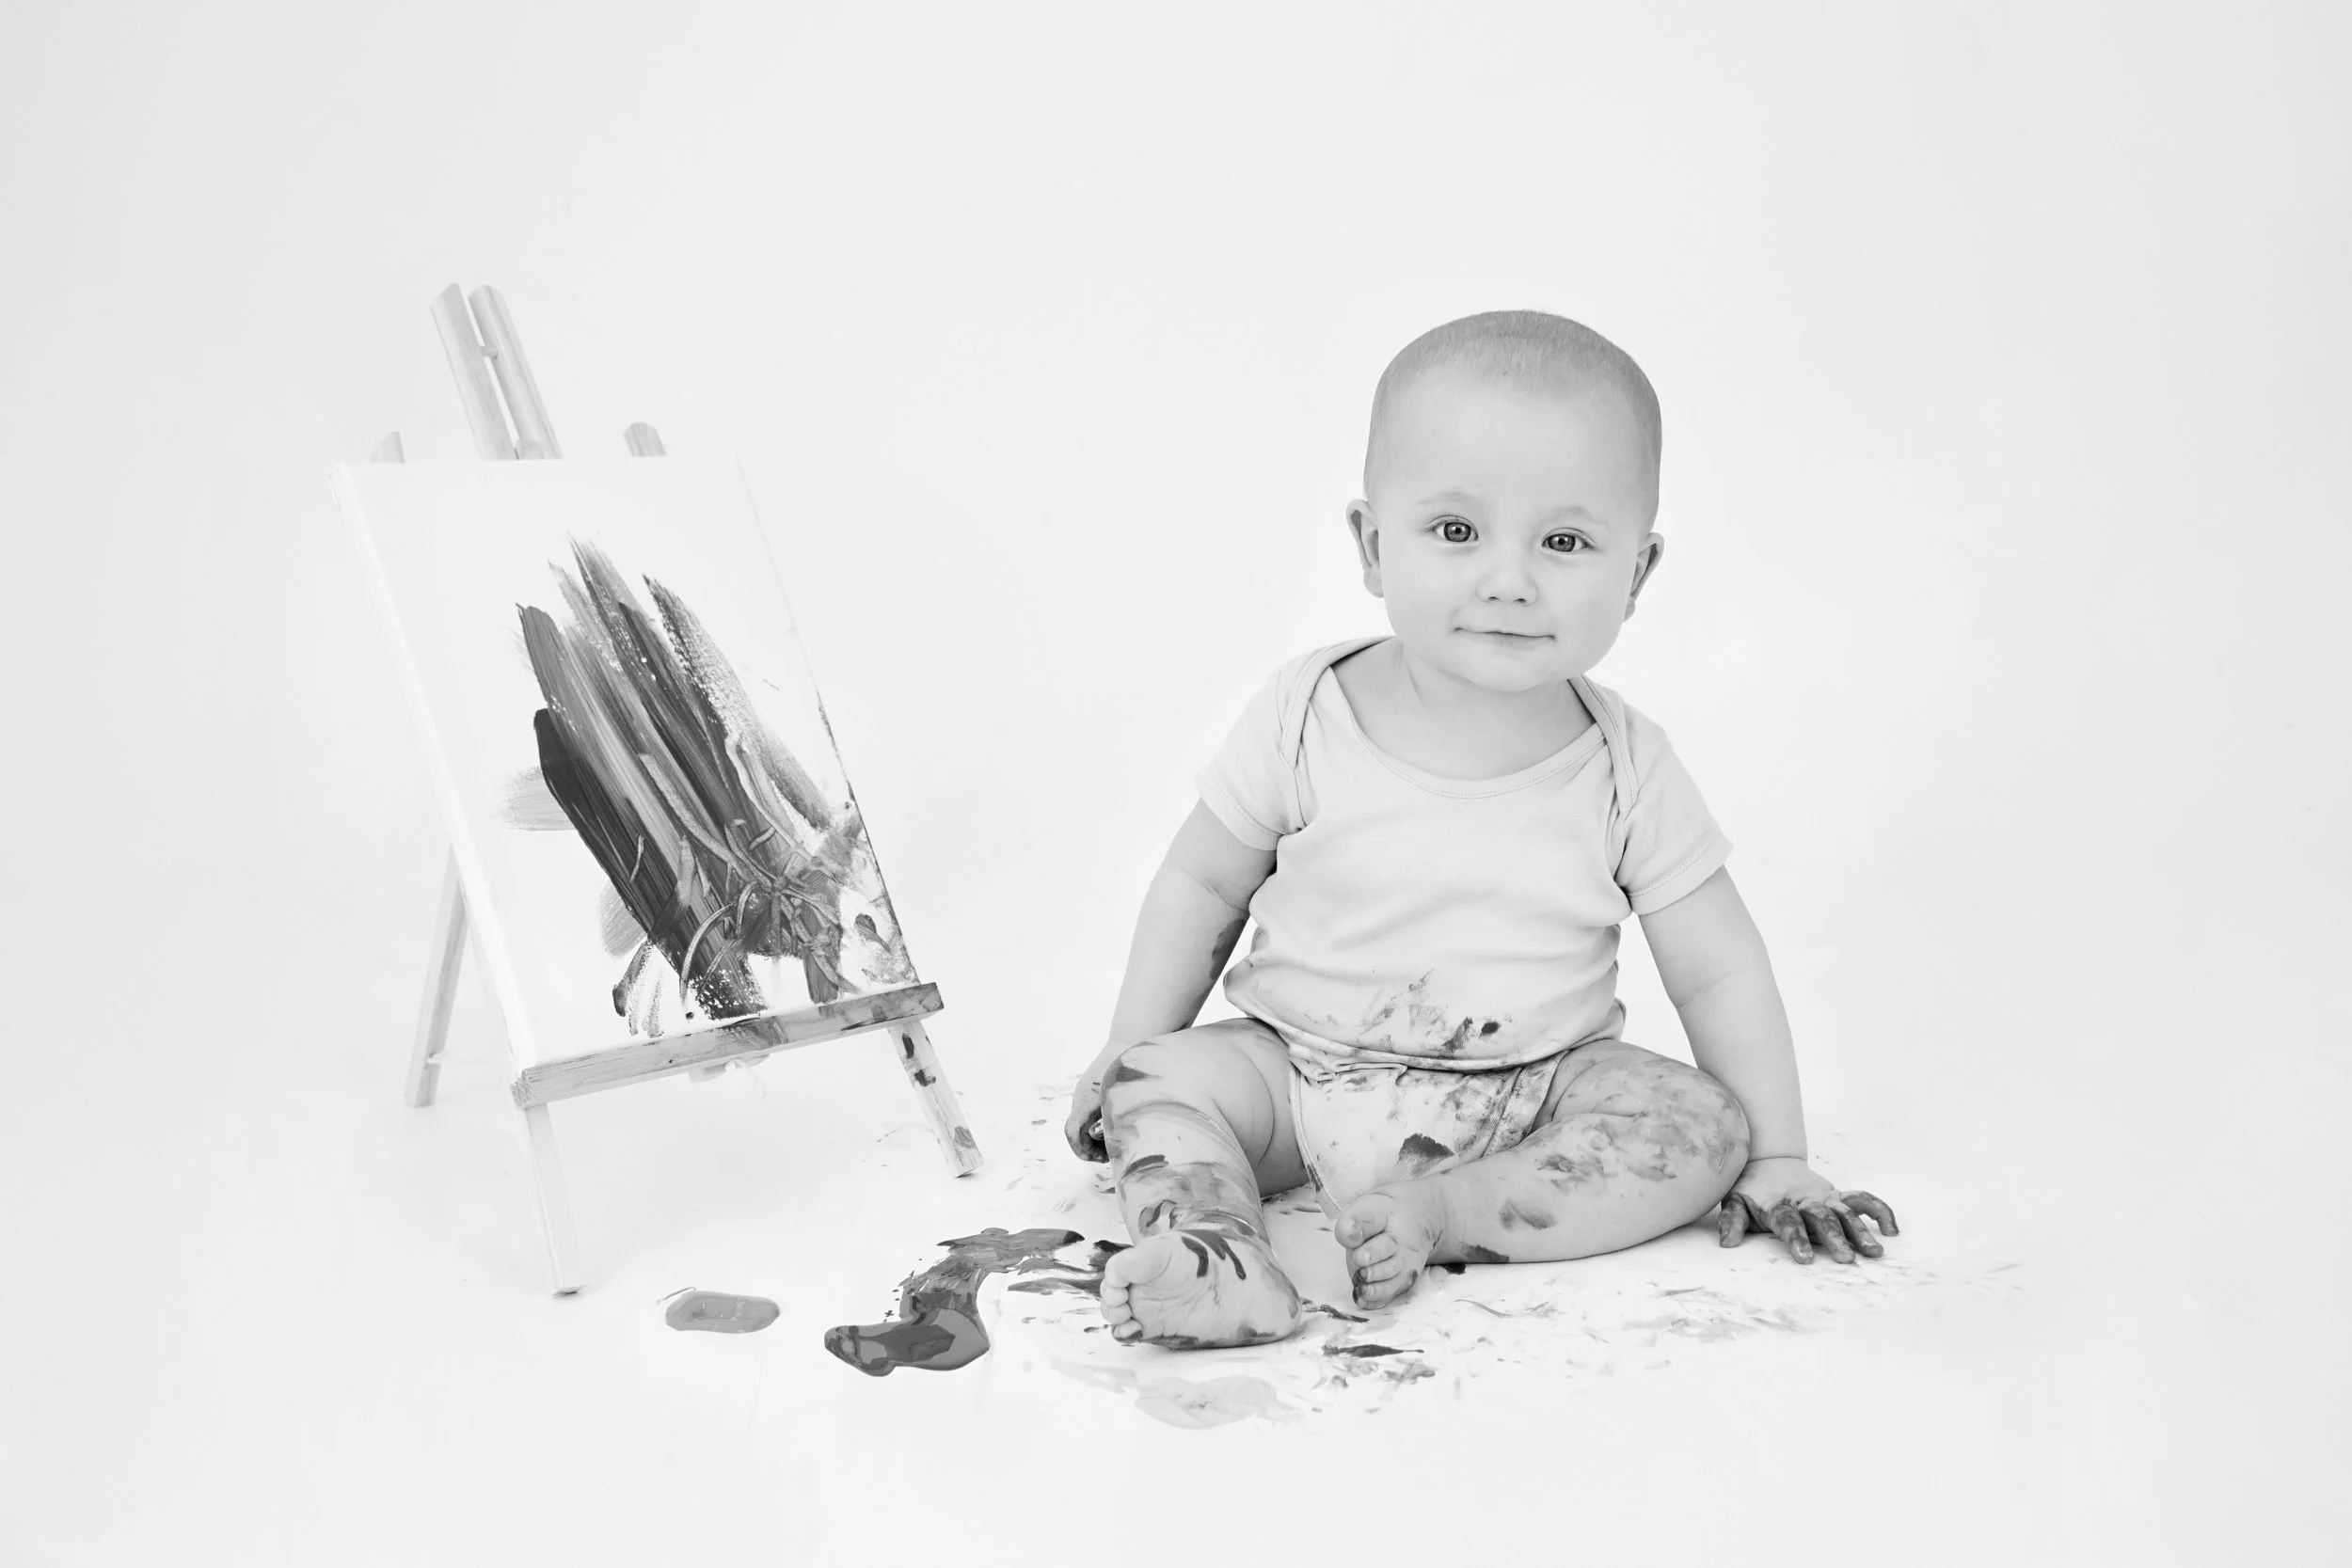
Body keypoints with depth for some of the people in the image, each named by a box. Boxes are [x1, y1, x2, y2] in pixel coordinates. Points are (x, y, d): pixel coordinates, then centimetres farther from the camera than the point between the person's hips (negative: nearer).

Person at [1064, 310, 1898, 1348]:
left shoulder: (1626, 768, -9)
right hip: (1298, 1066, 0)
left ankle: (1439, 1213, -29)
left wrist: (1775, 1160, -3)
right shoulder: (1303, 716, -10)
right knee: (1162, 1080, -21)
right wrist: (1125, 1056, 0)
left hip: (1534, 1088, 1)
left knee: (1699, 1123, -20)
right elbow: (1202, 885, 3)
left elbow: (1718, 971, -1)